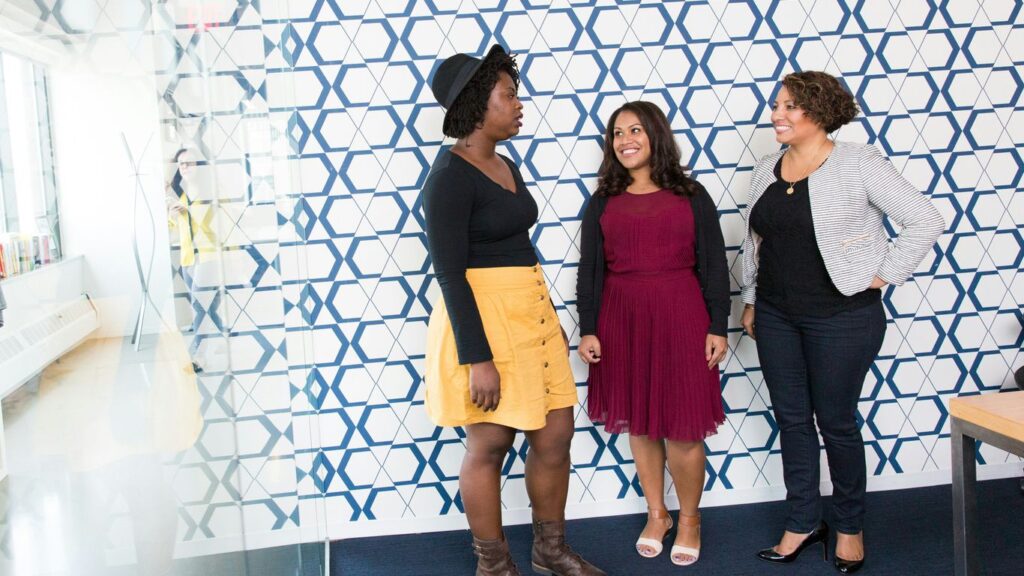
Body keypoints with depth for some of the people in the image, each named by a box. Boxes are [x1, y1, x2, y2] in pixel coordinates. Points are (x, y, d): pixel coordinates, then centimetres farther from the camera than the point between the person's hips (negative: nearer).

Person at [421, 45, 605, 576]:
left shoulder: (506, 166, 13)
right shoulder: (450, 174, -13)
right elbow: (449, 272, -17)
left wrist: (550, 321, 22)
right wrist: (477, 357, -21)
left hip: (530, 312, 9)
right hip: (483, 318, -9)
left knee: (555, 434, 11)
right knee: (489, 445, 3)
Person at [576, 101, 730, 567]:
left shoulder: (691, 196, 3)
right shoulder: (602, 203, 7)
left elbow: (713, 265, 3)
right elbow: (589, 271, 6)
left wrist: (717, 327, -2)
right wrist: (587, 330, 0)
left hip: (681, 318, -2)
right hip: (622, 321, 2)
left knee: (683, 427, 1)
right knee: (638, 423, 10)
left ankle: (689, 519, 22)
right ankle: (655, 514, 29)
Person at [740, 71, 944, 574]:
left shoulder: (858, 164, -11)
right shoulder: (766, 170, 7)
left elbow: (925, 221, -12)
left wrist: (881, 276, -11)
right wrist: (750, 301, 14)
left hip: (842, 318, -5)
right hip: (776, 316, 6)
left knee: (836, 422, 6)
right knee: (791, 419, 11)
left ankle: (849, 527, 26)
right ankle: (802, 522, 26)